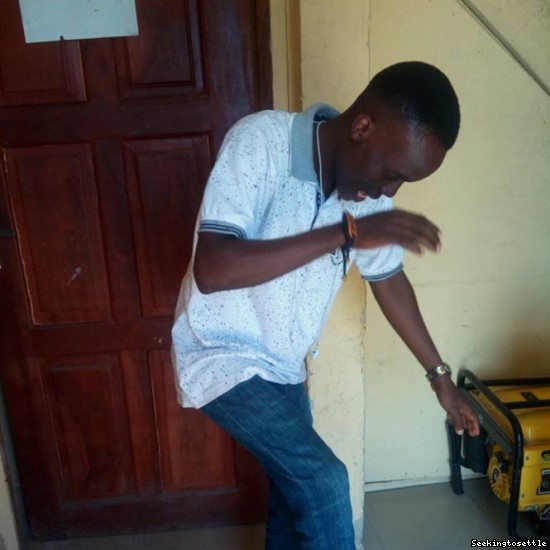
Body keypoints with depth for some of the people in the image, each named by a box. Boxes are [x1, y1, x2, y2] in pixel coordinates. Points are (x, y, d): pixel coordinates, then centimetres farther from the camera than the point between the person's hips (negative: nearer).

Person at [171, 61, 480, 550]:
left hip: (282, 366, 7)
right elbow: (212, 270, -34)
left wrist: (439, 374, 13)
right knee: (323, 484, -10)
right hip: (223, 358, -6)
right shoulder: (260, 143, -25)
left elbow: (388, 278, 8)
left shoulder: (370, 187, -6)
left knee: (297, 491, 18)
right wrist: (345, 233, -34)